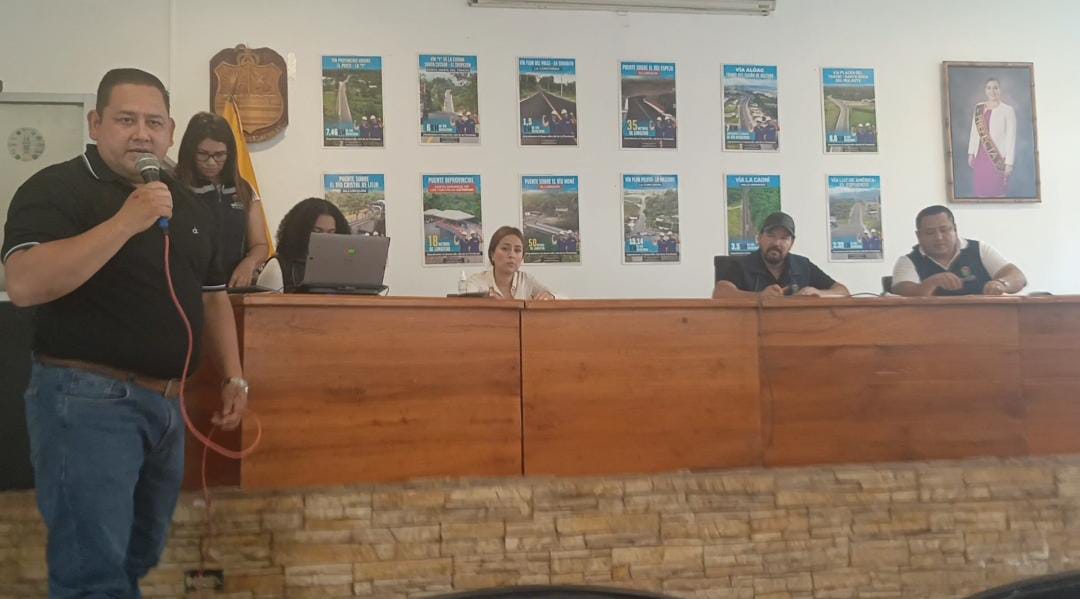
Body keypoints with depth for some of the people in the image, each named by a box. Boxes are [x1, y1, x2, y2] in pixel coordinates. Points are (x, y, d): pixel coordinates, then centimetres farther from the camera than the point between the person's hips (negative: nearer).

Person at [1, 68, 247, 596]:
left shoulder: (190, 207, 13)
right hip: (86, 399, -7)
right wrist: (125, 222, -26)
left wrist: (233, 377, 11)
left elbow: (212, 298, 20)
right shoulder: (56, 188, -9)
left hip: (165, 403, 7)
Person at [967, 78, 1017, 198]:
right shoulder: (978, 108, 8)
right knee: (980, 192, 5)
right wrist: (971, 153, 9)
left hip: (998, 159, -4)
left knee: (997, 194, 0)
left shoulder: (1008, 110, -7)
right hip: (980, 158, 4)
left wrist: (1009, 163, -11)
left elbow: (1011, 138, -8)